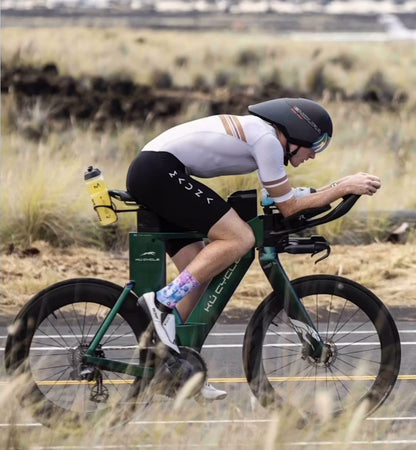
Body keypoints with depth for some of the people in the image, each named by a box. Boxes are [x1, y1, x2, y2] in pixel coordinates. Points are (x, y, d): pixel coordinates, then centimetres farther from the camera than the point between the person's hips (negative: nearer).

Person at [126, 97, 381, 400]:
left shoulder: (258, 131, 17)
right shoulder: (267, 139, -12)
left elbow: (284, 197, 25)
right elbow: (289, 206, -6)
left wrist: (339, 188, 19)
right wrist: (344, 188, -2)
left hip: (147, 175, 10)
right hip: (159, 171, -10)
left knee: (200, 274, 10)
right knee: (240, 238, -16)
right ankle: (163, 301, -17)